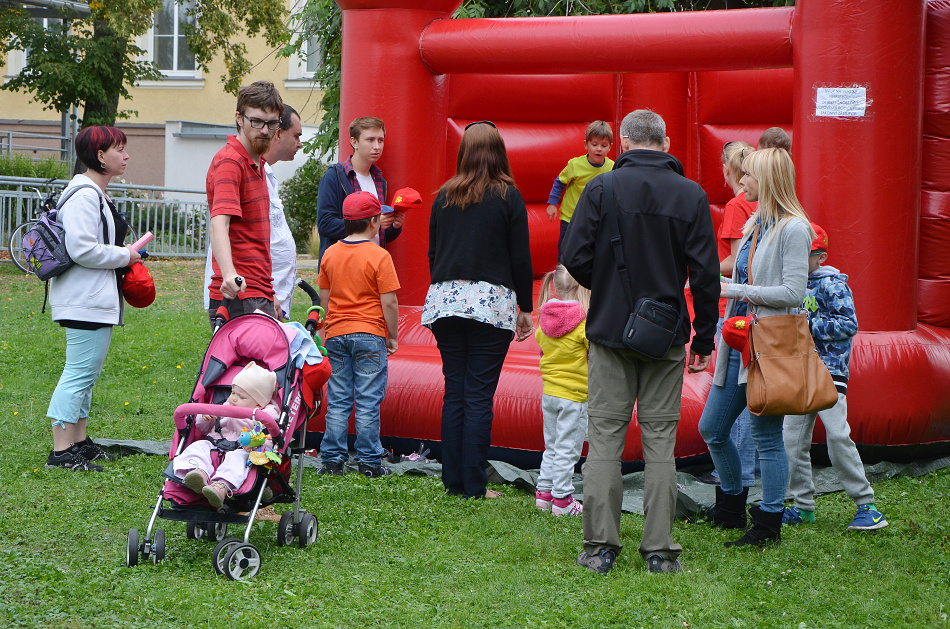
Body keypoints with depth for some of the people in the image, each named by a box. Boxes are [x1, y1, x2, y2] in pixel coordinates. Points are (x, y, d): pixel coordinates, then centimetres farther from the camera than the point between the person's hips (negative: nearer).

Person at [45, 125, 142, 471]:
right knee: (80, 373, -11)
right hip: (84, 301, -11)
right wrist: (124, 256, -13)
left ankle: (79, 441, 22)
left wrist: (124, 254, 14)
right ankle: (61, 451, -10)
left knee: (86, 373, 15)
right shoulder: (83, 196, -16)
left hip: (96, 299, 11)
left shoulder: (96, 194, 18)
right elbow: (82, 249, -24)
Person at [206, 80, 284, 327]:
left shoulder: (257, 163, 20)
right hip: (238, 299, -9)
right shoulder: (229, 161, -11)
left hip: (259, 297, 9)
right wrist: (229, 274, -43)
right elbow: (218, 225, -26)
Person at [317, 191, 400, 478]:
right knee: (368, 402, 0)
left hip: (336, 335, 4)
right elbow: (388, 302, -11)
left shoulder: (330, 253, 5)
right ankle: (369, 462, 2)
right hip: (370, 336, -4)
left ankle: (333, 460, 8)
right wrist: (392, 336, 0)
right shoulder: (379, 256, -10)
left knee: (338, 400, 8)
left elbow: (324, 296, 12)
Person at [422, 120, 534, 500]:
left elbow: (433, 252, 12)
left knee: (454, 393, 9)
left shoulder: (444, 196, 7)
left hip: (446, 298, 3)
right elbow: (520, 257, -2)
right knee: (479, 396, -2)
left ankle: (453, 481, 11)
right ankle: (474, 485, -2)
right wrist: (525, 308, 7)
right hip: (492, 302, -3)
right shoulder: (508, 197, -2)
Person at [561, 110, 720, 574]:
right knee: (660, 441, 5)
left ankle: (600, 547, 3)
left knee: (604, 437, 4)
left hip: (610, 328, -1)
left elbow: (574, 256, -8)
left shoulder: (602, 188, -5)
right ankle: (659, 549, 5)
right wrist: (705, 338, 7)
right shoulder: (691, 196, -2)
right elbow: (705, 273, -2)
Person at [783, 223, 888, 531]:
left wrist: (810, 325, -16)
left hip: (828, 370, -7)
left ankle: (867, 505, -9)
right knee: (792, 438, 3)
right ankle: (803, 505, 14)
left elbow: (848, 324, -13)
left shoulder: (832, 285, -5)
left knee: (837, 435, -15)